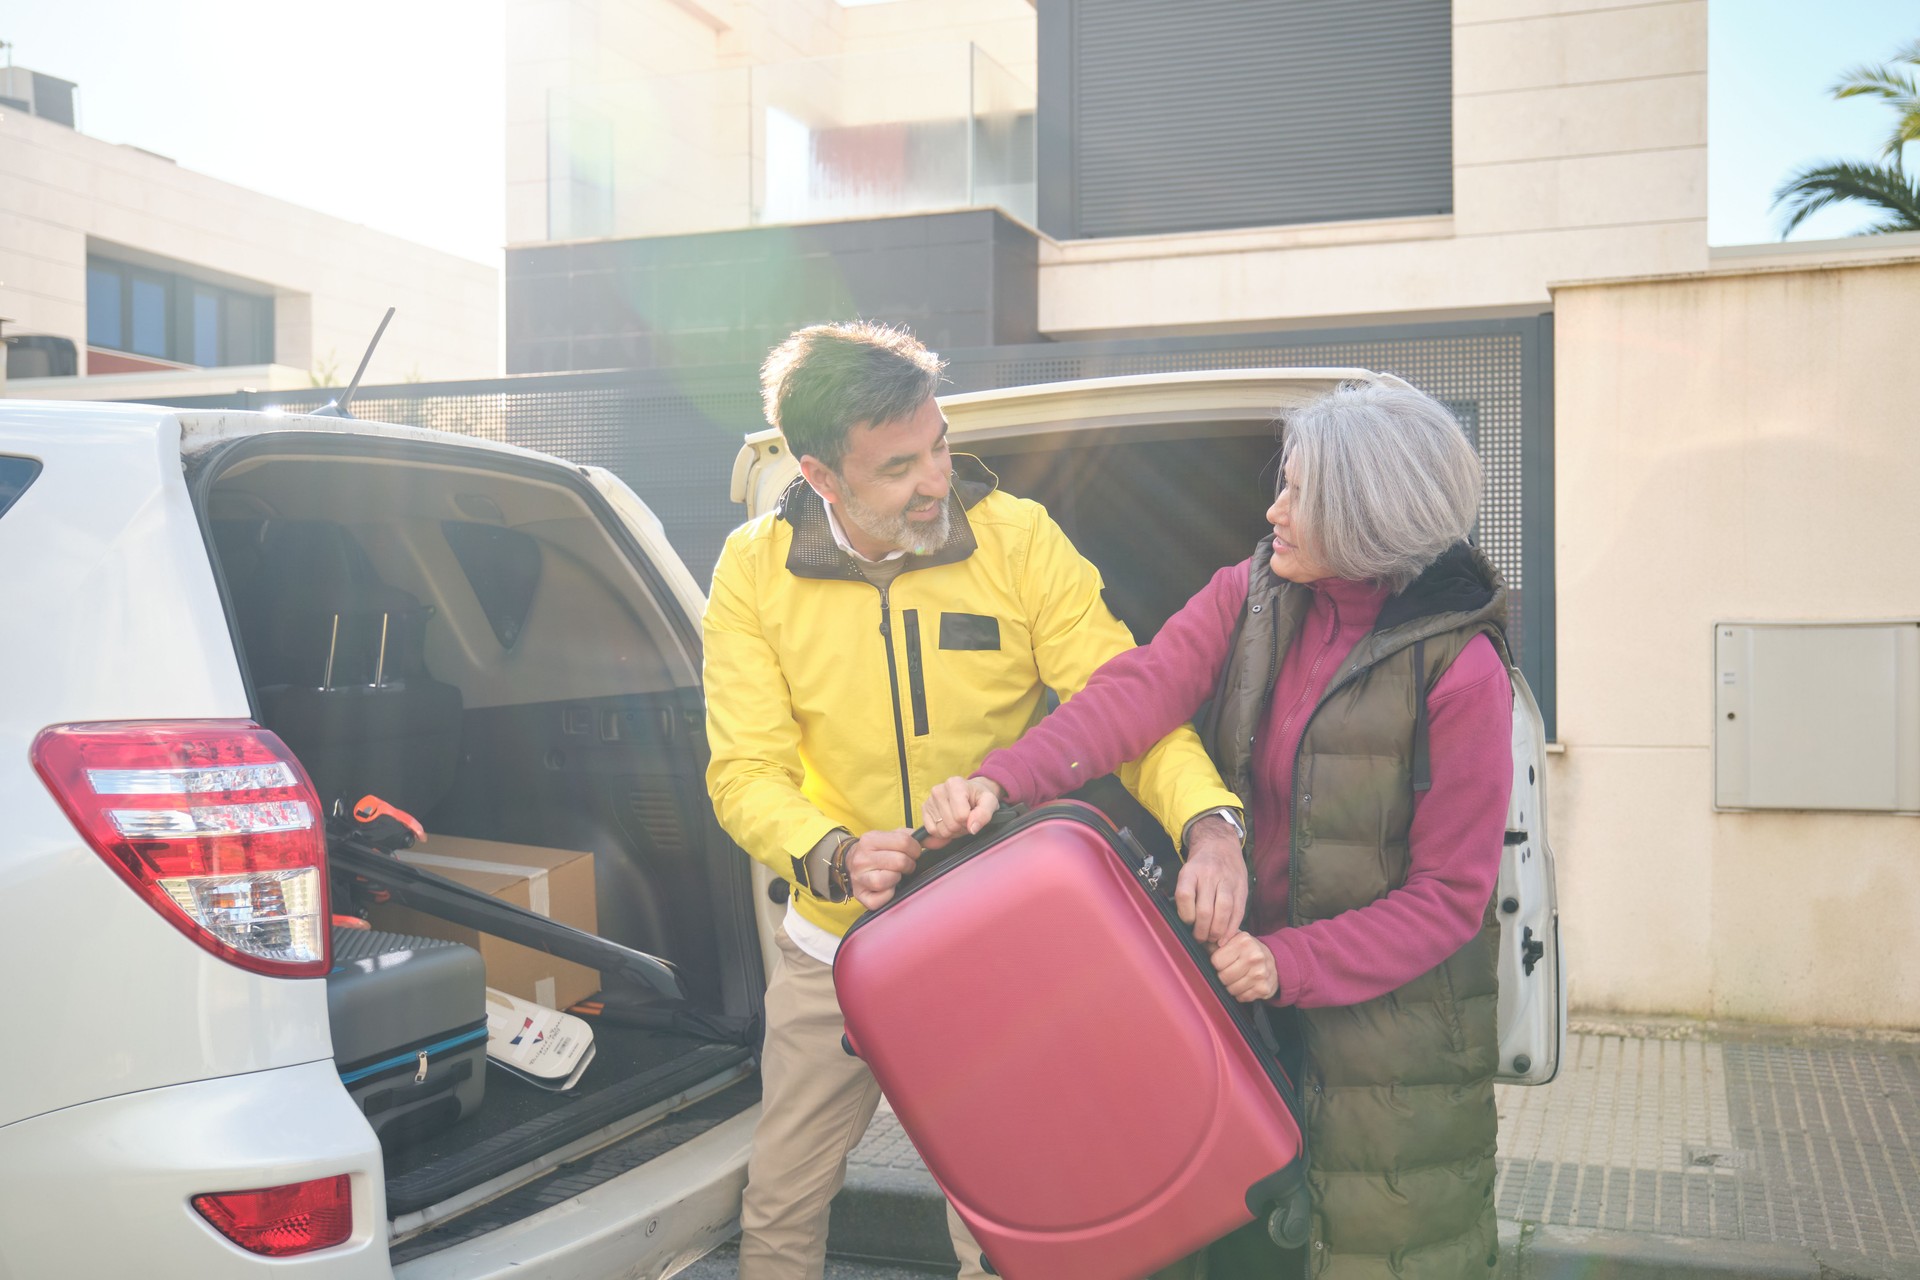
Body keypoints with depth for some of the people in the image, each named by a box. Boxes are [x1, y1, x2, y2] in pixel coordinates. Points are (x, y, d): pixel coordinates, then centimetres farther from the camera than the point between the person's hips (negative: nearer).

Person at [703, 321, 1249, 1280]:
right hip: (836, 945, 2)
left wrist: (1207, 823, -32)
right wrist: (832, 857, -31)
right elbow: (746, 770, -11)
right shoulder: (756, 569, -8)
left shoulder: (1018, 537, -13)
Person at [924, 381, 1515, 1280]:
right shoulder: (1250, 596, -3)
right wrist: (1005, 779, -33)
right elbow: (1140, 690, -17)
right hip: (1248, 979, 5)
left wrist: (1293, 964, -26)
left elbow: (1450, 894, -16)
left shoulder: (1459, 667, -18)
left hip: (1391, 1016, -4)